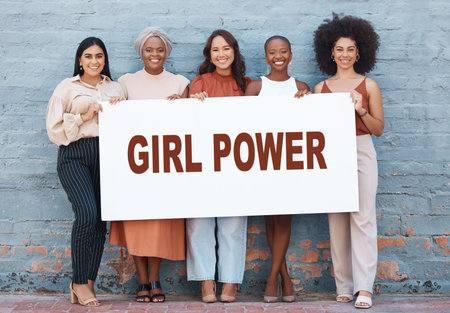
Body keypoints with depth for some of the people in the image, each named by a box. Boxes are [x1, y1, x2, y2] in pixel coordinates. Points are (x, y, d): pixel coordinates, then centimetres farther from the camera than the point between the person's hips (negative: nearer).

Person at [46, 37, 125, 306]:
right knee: (87, 213, -20)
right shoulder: (67, 88, 9)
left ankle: (88, 283, 8)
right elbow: (54, 128, 3)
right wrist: (84, 117, -6)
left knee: (101, 219, -2)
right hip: (75, 155, -3)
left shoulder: (115, 88, 18)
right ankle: (79, 283, -8)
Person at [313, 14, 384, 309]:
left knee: (363, 217, -9)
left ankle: (364, 287, -7)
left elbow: (379, 129, 5)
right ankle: (344, 286, 9)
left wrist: (361, 110, -12)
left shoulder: (369, 85, 6)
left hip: (361, 152, -2)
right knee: (337, 219, 2)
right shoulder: (321, 88, 12)